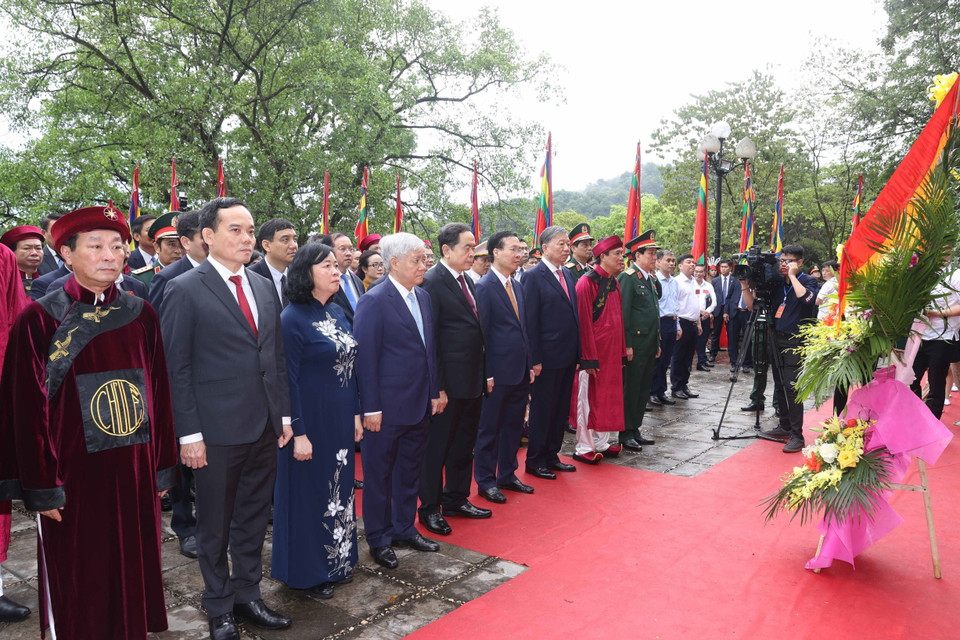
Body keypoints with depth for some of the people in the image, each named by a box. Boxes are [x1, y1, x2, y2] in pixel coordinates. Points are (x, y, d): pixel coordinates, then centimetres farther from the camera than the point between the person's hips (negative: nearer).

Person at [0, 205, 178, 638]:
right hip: (74, 476, -3)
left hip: (135, 472, 3)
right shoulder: (39, 320, -7)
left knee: (133, 575, 14)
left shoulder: (141, 315, 3)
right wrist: (41, 488, -7)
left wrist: (162, 468, 6)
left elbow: (159, 394, 6)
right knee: (77, 586, 11)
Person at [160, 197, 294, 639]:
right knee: (215, 527, 12)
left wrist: (284, 414, 10)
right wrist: (189, 433, -13)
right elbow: (176, 367, -10)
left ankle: (247, 595, 35)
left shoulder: (265, 288, 9)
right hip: (216, 432, -5)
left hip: (265, 427, 5)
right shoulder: (185, 290, -8)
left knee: (254, 520, 17)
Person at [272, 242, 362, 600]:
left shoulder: (337, 313, 8)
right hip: (310, 420, -7)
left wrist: (356, 414, 10)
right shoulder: (293, 319, -15)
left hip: (341, 419, 7)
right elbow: (288, 379, -16)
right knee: (309, 493, 6)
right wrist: (298, 432, -18)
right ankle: (306, 573, 24)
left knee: (339, 489, 17)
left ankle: (337, 561, 34)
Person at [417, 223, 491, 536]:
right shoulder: (432, 282, -13)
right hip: (448, 383, -8)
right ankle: (429, 508, 20)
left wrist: (486, 374, 12)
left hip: (473, 381, 8)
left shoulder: (467, 281, 13)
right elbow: (429, 339, -16)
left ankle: (456, 500, 33)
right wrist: (437, 387, -18)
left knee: (464, 444, 18)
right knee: (437, 446, 5)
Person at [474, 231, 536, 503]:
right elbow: (480, 333, -14)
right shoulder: (484, 287, -12)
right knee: (489, 428, 6)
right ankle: (485, 481, 19)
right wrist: (485, 374, -15)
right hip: (497, 373, -8)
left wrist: (529, 365, 12)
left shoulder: (518, 286, 11)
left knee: (513, 426, 16)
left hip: (521, 372, 8)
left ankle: (507, 475, 30)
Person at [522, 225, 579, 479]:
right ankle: (535, 461, 17)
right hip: (547, 357, -7)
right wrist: (535, 359, -16)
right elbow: (530, 321, -13)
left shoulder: (568, 275, 12)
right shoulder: (533, 277, -10)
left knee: (561, 409, 14)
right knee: (542, 409, 4)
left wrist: (578, 352, 10)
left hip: (568, 356, 7)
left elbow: (573, 314, 14)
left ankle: (552, 456, 27)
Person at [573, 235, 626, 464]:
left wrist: (621, 351, 11)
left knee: (607, 397, 15)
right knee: (589, 398, 2)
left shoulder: (614, 282, 10)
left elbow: (618, 318, 13)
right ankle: (584, 448, 13)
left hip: (612, 352, 8)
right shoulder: (587, 282, -15)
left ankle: (601, 443, 27)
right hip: (593, 351, -8)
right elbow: (583, 322, -18)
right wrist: (589, 358, -20)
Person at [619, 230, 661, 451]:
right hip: (635, 345, -9)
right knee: (631, 389, -1)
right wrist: (627, 344, -19)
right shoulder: (628, 278, -11)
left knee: (644, 389, 13)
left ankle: (636, 430, 23)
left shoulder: (651, 279, 16)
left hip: (649, 345, 9)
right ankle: (626, 434, 8)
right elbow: (623, 313, -16)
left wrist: (658, 343, 18)